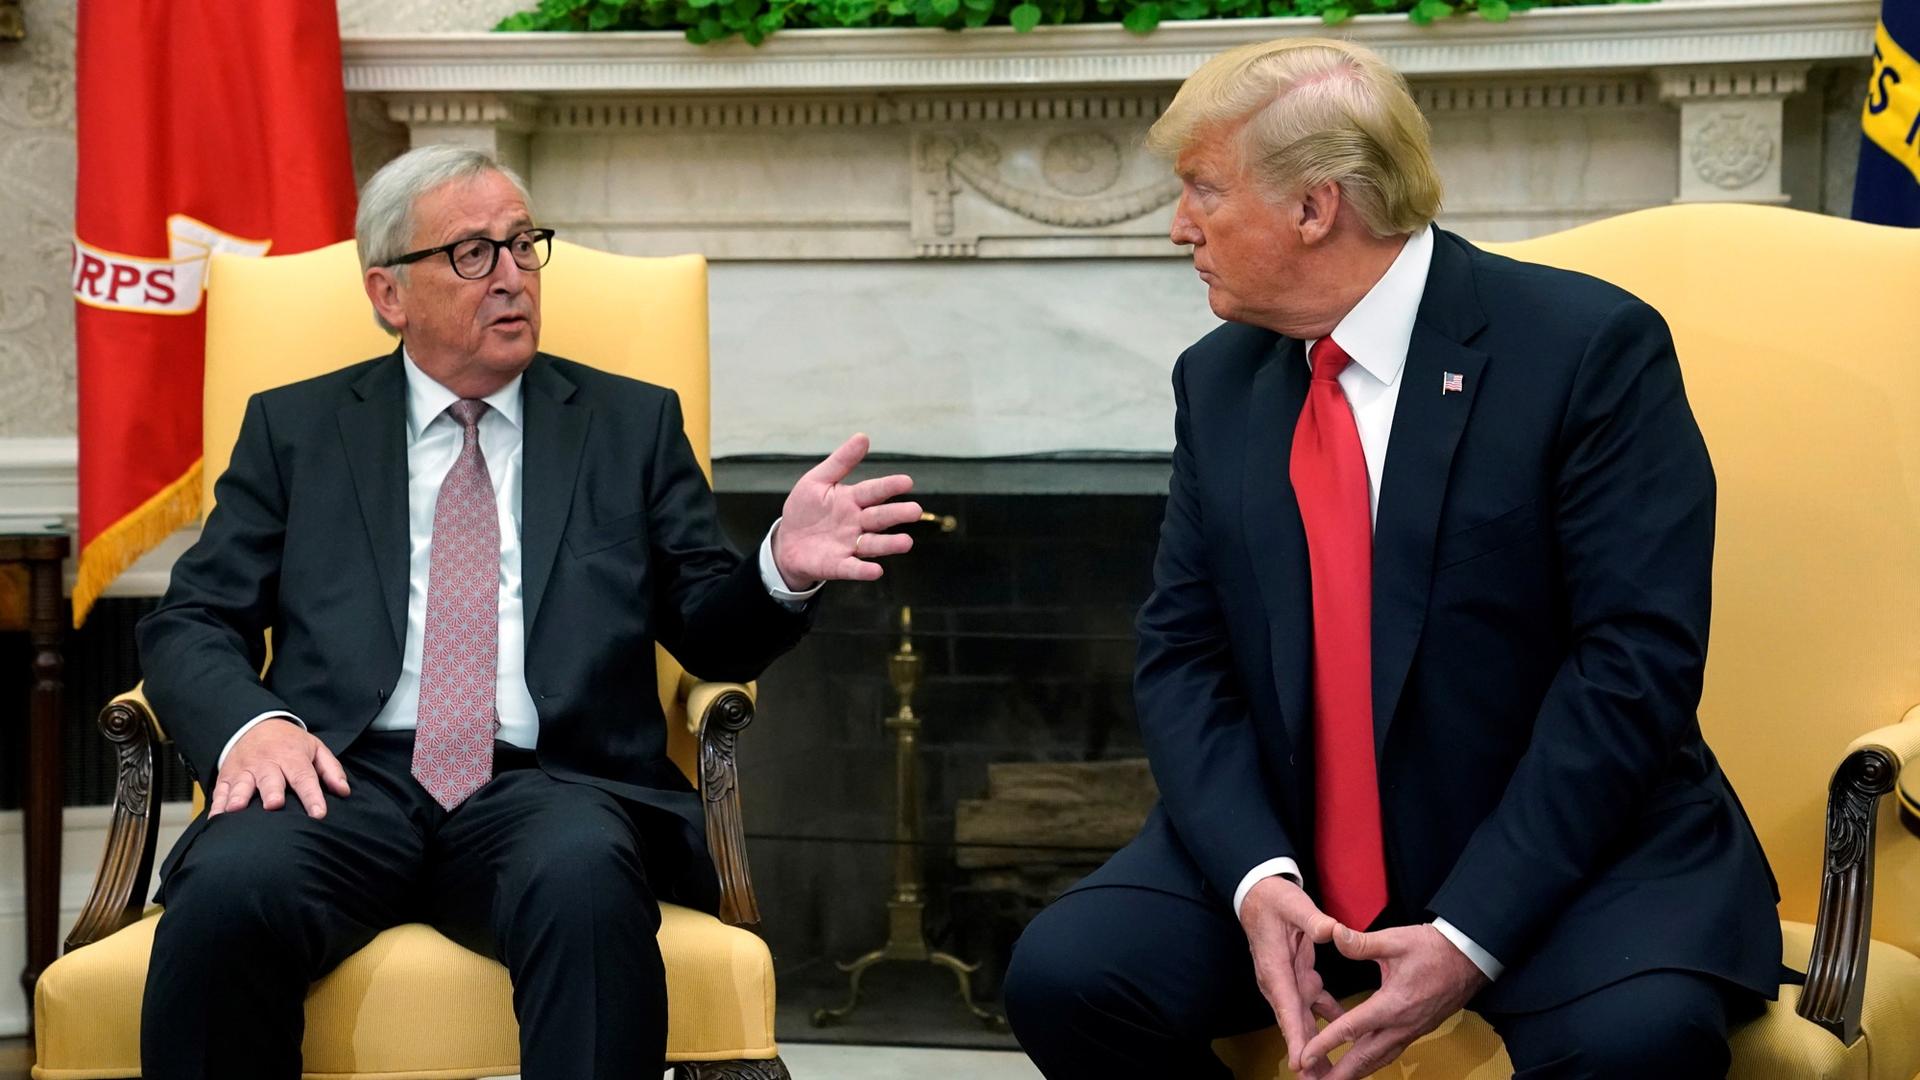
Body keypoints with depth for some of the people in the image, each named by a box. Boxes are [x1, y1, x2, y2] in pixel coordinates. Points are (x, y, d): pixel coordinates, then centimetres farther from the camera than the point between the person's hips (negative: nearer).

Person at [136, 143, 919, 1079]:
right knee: (226, 892, -34)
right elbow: (189, 624, 13)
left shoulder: (633, 425, 18)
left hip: (547, 789, 0)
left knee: (584, 880, -37)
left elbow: (712, 638, 15)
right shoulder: (294, 429, 18)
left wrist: (781, 570, -9)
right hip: (347, 780, 0)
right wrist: (250, 723, -10)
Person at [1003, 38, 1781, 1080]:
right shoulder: (1216, 381, 8)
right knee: (1062, 974, -18)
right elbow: (1182, 654, 5)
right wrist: (1255, 875, -15)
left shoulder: (1591, 347, -10)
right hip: (1290, 852, 5)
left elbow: (1634, 657, -15)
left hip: (1563, 845, -4)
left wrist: (1470, 934, -21)